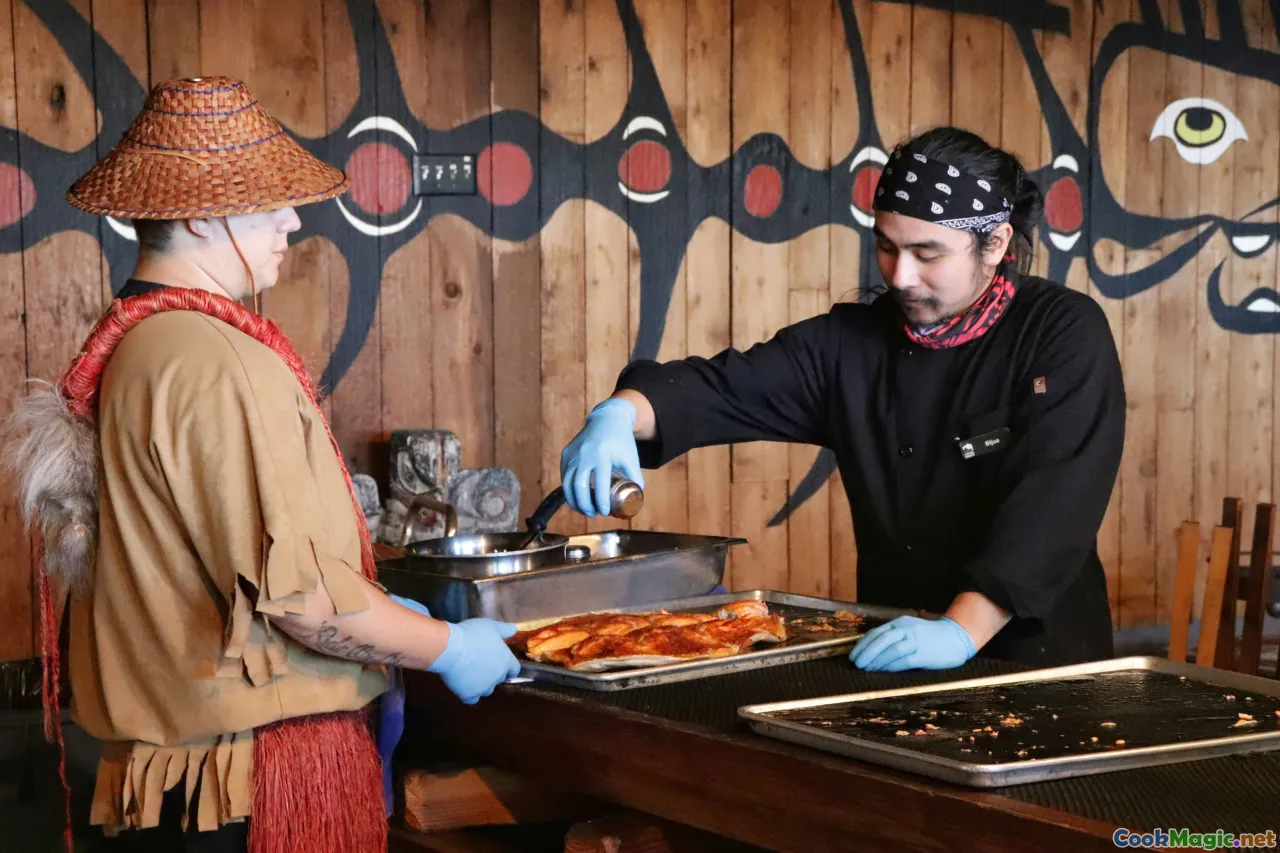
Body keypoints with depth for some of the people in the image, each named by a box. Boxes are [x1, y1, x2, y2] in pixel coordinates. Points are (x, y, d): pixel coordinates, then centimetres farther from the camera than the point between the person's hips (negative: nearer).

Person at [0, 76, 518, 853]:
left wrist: (377, 612, 17)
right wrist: (445, 648, -9)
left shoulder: (125, 347, 8)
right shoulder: (220, 364, -22)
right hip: (257, 763, -9)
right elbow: (295, 595, -23)